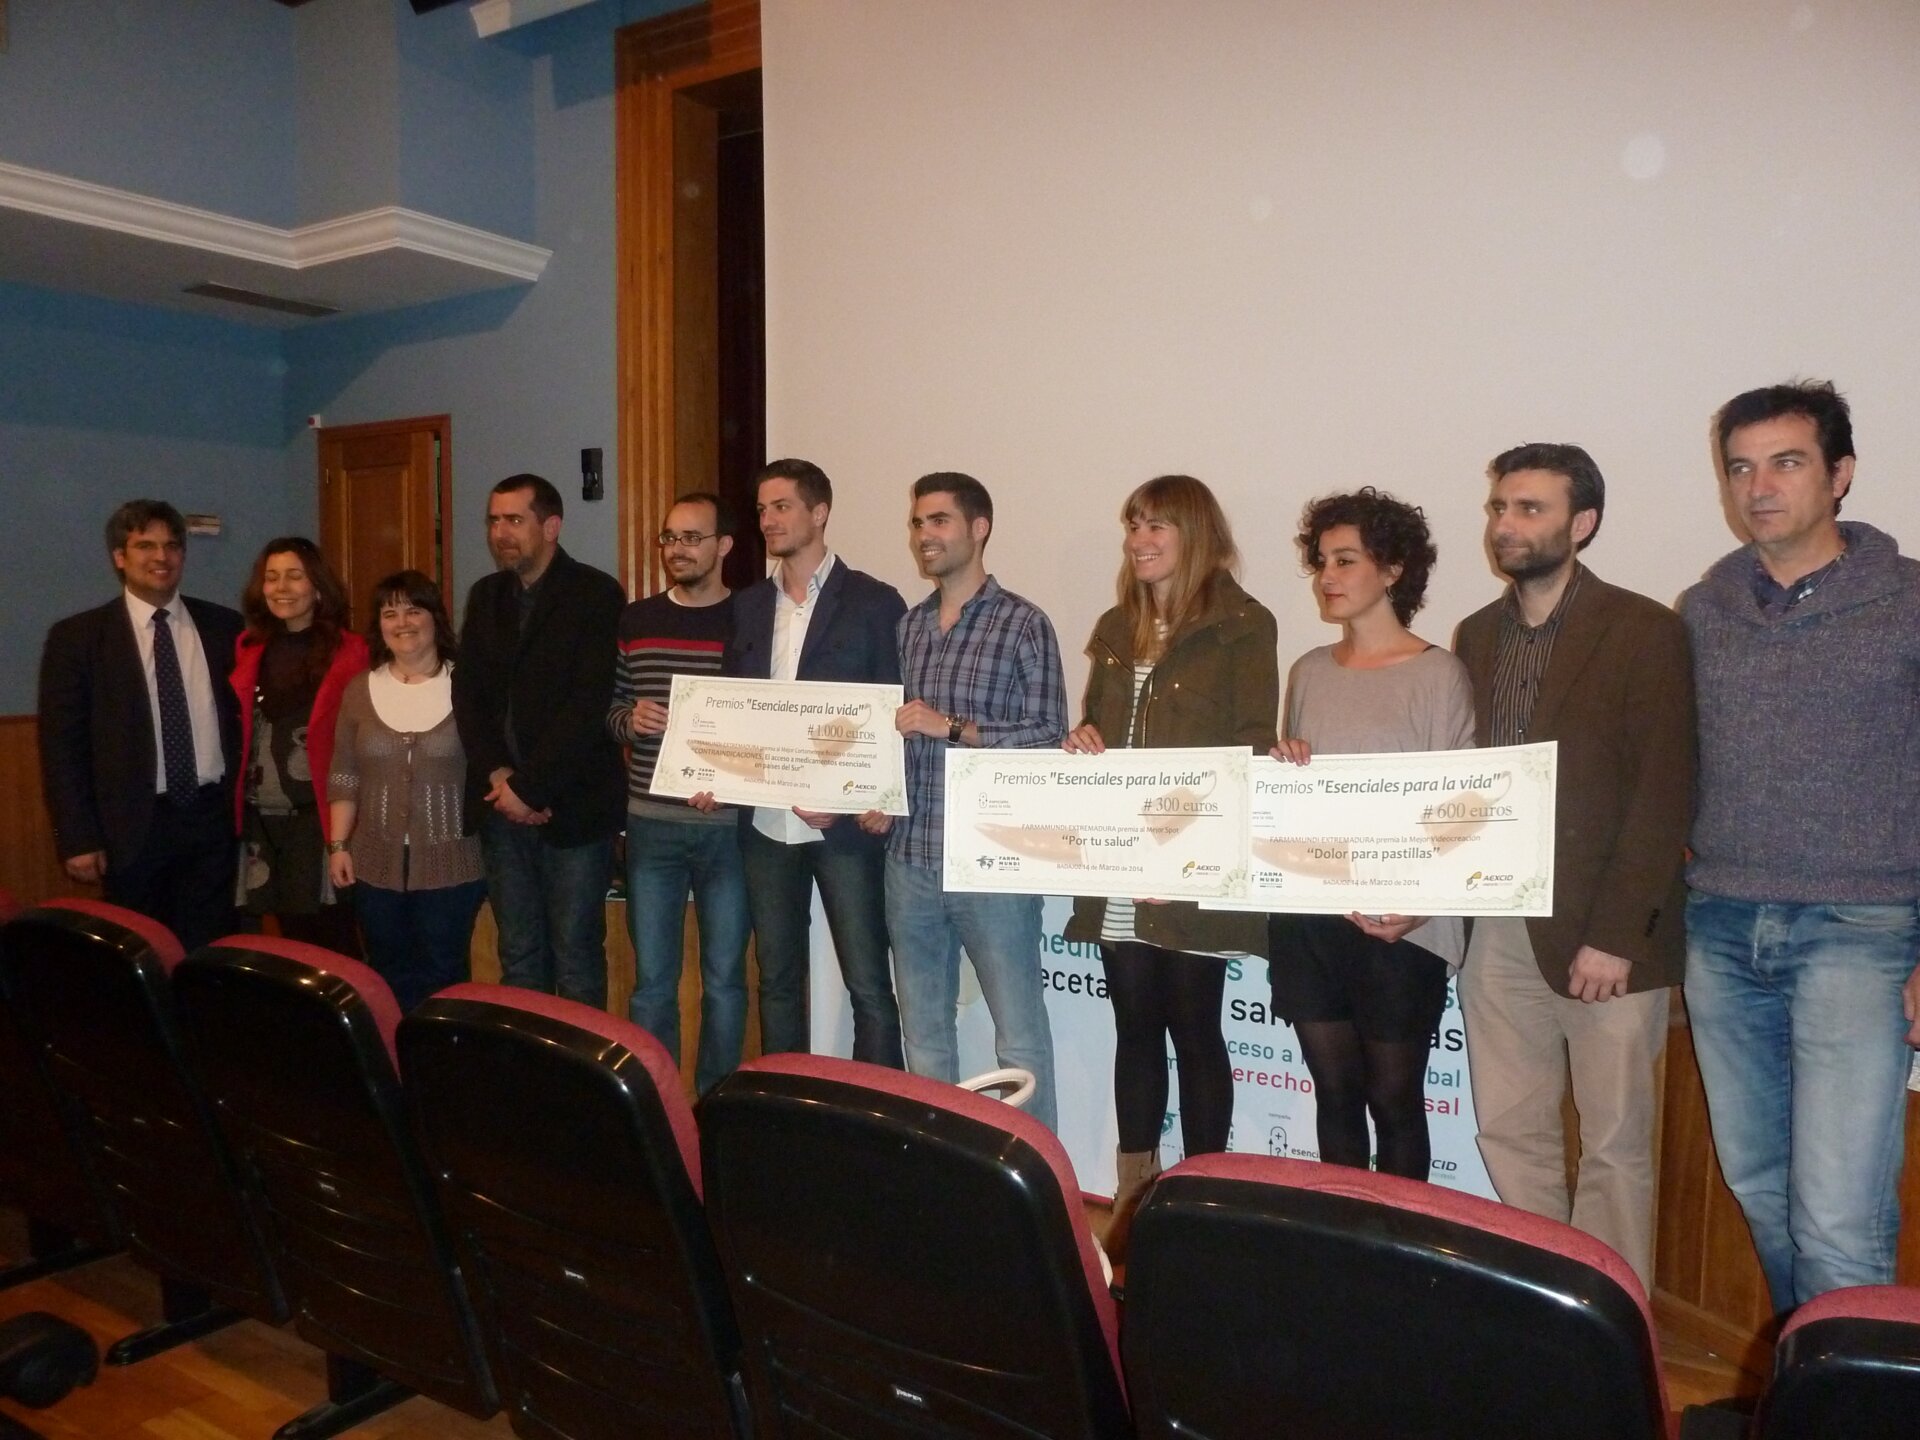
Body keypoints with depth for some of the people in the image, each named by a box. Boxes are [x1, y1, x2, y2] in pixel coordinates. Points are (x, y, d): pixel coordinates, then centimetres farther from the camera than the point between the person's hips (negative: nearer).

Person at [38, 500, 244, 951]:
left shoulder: (224, 626, 6)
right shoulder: (76, 636, -1)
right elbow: (61, 745, -2)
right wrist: (78, 838, -7)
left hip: (213, 817, 2)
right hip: (133, 826, -1)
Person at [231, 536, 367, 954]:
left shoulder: (348, 652, -5)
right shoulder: (249, 649, 10)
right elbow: (236, 731, 17)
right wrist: (235, 803, 9)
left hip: (320, 815, -5)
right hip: (261, 816, 5)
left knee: (332, 940, 1)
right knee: (292, 933, 14)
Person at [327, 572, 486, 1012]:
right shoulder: (360, 689, 5)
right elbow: (343, 777, 9)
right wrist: (337, 844, 4)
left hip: (451, 866, -3)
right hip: (377, 867, 3)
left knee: (441, 979, 4)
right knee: (389, 980, 13)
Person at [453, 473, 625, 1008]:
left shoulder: (597, 594, -6)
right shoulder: (485, 596, 13)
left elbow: (589, 705, -14)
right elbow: (467, 694, 10)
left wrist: (530, 786, -14)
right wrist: (497, 775, -6)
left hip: (572, 805, -5)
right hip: (501, 805, 5)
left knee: (575, 958, 2)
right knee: (518, 956, 11)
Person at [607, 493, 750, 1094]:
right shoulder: (635, 620, 7)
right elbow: (606, 707, 12)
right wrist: (630, 718, -10)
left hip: (728, 826, -2)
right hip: (651, 825, 3)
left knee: (724, 978, 9)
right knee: (651, 979, 10)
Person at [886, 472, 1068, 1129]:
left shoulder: (1023, 624, -4)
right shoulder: (907, 626, 13)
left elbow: (1048, 735, -9)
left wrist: (952, 727, -16)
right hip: (910, 857, 6)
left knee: (1019, 1036, 2)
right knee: (923, 1031, 15)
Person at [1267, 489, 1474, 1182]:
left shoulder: (1438, 674, -6)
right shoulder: (1309, 672, 11)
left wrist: (1417, 907, -21)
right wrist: (1282, 769, -3)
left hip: (1395, 926, -5)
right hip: (1304, 917, 5)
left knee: (1394, 1099, 7)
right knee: (1334, 1091, 14)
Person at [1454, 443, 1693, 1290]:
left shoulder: (1645, 631, -6)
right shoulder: (1477, 635, 11)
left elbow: (1664, 796, -10)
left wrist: (1615, 936, -15)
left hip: (1605, 935, -5)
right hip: (1497, 928, 5)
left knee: (1614, 1144, 6)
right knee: (1508, 1132, 12)